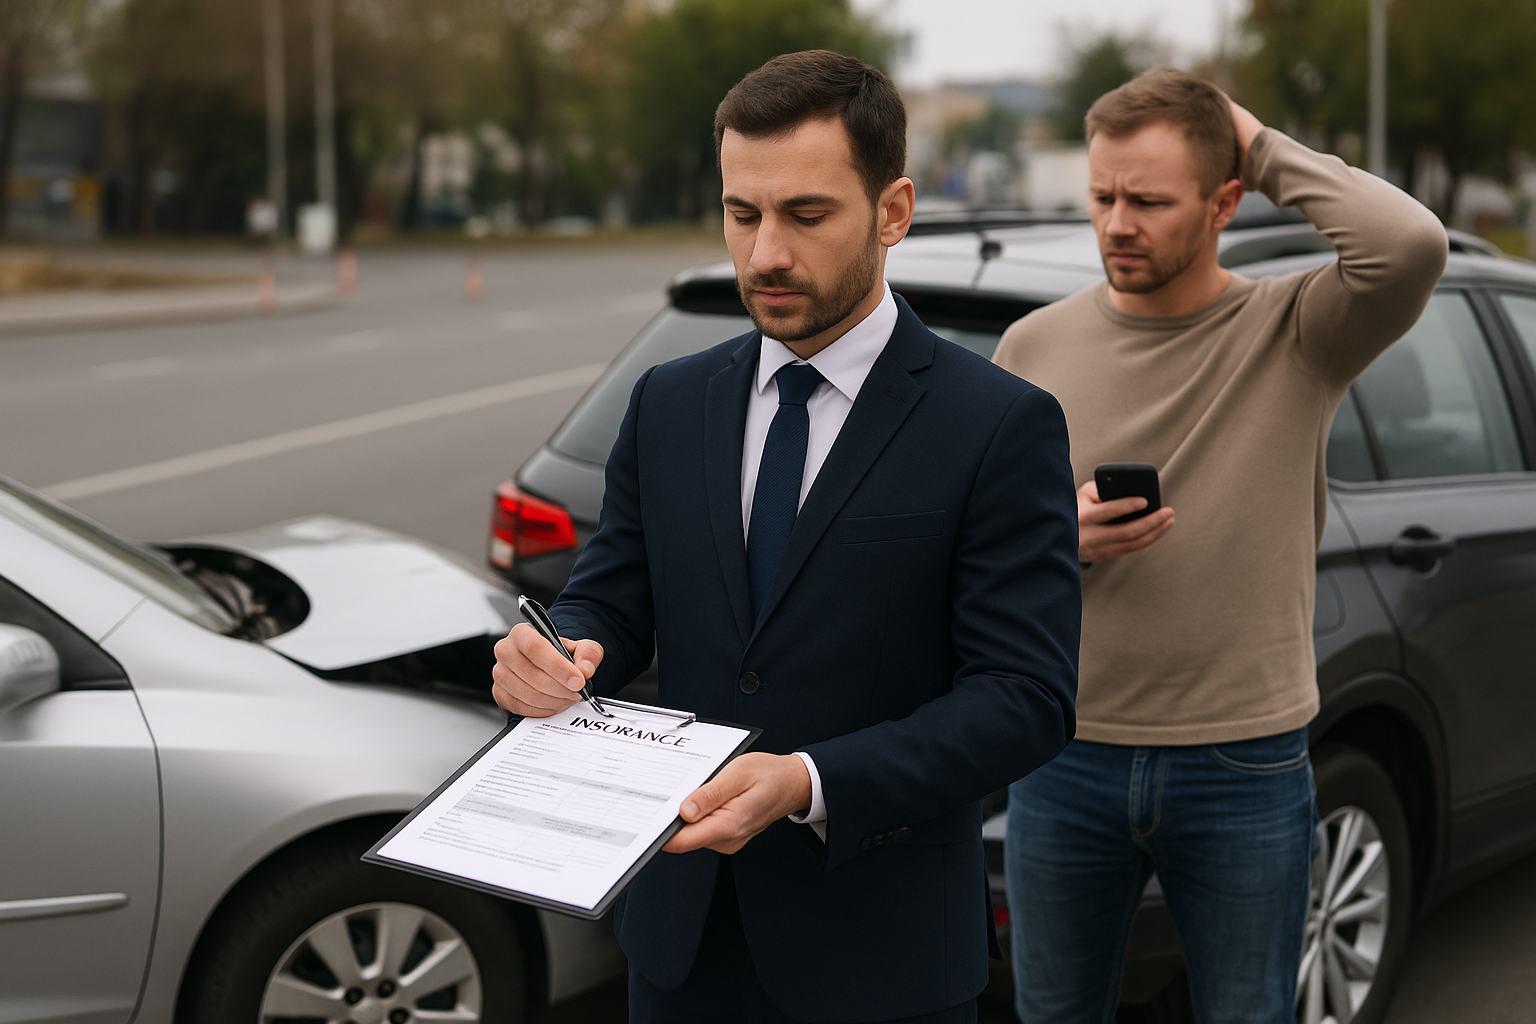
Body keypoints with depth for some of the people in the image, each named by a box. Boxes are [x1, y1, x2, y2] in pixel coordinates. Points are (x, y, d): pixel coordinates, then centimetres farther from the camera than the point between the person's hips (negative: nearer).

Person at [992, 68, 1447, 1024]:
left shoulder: (1295, 334, -6)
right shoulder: (1036, 347, 2)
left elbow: (1411, 245, -27)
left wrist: (1262, 148, -15)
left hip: (1245, 773, -2)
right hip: (1067, 762, 2)